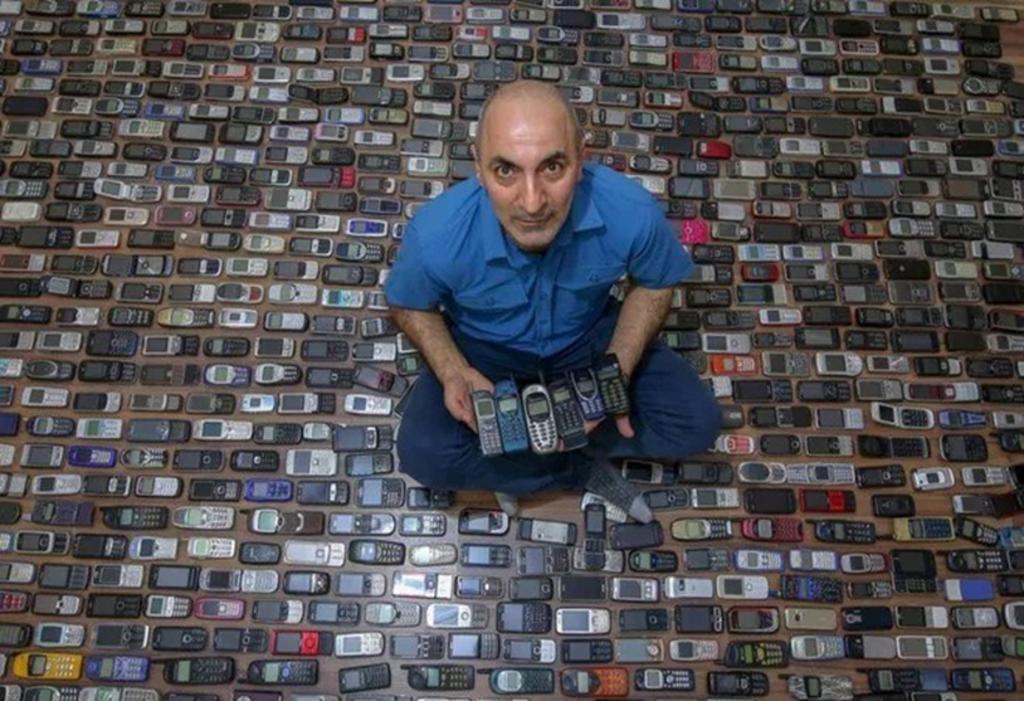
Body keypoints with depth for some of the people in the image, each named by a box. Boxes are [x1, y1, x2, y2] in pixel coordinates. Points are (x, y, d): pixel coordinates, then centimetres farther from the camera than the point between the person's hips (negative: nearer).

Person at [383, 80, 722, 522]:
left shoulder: (631, 213, -31)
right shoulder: (437, 234, -32)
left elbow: (654, 285, -8)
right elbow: (409, 305, -10)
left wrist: (618, 370, -21)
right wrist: (452, 373, -27)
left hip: (589, 340, 2)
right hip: (485, 351, -1)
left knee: (697, 422, -12)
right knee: (424, 454, -25)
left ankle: (513, 465, -4)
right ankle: (583, 471, -4)